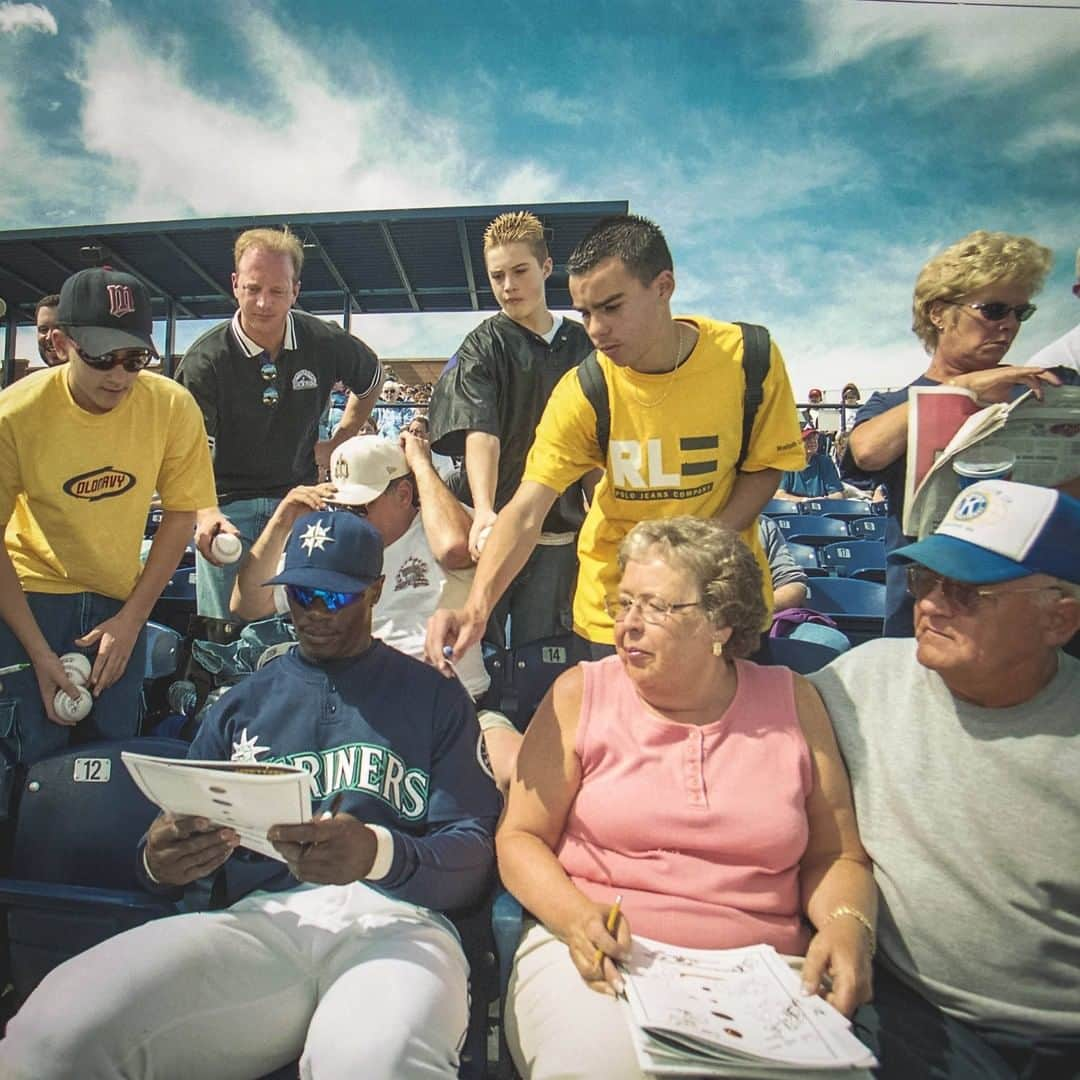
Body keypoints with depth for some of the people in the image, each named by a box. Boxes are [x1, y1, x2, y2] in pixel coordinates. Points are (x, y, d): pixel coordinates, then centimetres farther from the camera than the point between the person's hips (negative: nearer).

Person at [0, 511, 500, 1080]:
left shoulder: (435, 696, 12)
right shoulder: (244, 703, 22)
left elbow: (472, 854, 3)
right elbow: (179, 837, 21)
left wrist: (379, 853, -19)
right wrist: (158, 859, -5)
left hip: (395, 918, -3)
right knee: (56, 1032, -24)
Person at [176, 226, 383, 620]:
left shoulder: (325, 343, -5)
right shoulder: (205, 359, -13)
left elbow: (371, 379, 18)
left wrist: (336, 442, 11)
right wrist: (206, 515, -39)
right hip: (227, 504, -2)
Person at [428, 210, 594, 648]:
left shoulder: (583, 345, 10)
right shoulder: (483, 346, -1)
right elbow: (480, 432, -17)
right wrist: (484, 509, -32)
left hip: (560, 532, 3)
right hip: (494, 527, -2)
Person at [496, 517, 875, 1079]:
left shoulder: (792, 702, 6)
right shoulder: (581, 693, 1)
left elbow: (835, 855, 10)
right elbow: (519, 836, 1)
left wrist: (849, 926, -10)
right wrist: (576, 918, -17)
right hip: (598, 953, -2)